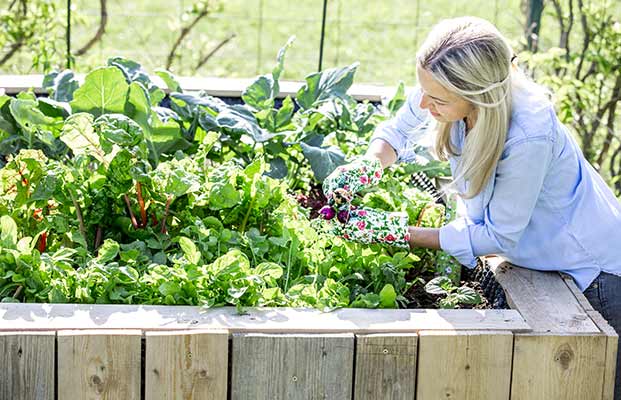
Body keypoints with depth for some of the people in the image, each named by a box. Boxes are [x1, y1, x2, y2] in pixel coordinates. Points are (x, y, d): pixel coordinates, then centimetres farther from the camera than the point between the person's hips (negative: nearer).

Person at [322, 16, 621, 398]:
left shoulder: (529, 139, -39)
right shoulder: (444, 91, -21)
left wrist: (401, 234, -25)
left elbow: (498, 237, -26)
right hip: (532, 259, 7)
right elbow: (398, 130, 2)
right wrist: (369, 165, -19)